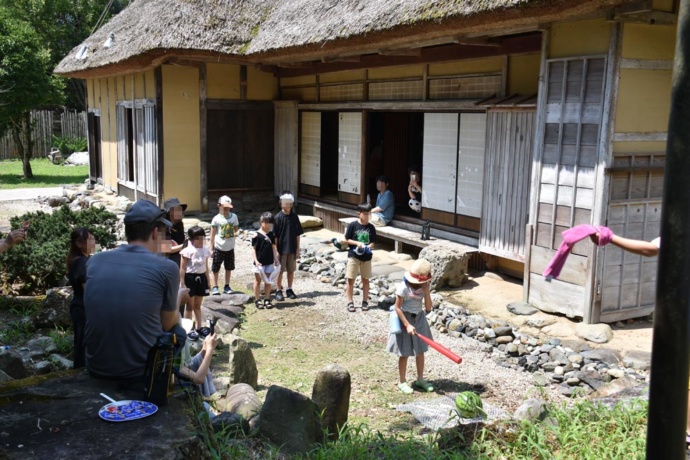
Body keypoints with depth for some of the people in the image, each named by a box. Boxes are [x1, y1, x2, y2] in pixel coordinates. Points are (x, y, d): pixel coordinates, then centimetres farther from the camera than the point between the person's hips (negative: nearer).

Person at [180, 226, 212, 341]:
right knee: (190, 306, 3)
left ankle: (199, 327, 26)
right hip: (190, 278, -5)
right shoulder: (188, 251, -14)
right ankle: (188, 329, 12)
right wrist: (182, 284, -15)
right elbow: (182, 268, -13)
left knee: (197, 305, 16)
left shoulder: (205, 250, 3)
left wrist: (208, 281, 13)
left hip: (201, 278, 5)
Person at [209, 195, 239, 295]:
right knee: (216, 268, 3)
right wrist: (211, 248, -5)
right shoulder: (216, 219, -7)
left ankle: (227, 286, 23)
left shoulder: (234, 217, 1)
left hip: (230, 248, 3)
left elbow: (236, 229, 14)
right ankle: (215, 287, 14)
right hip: (218, 248, -3)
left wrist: (236, 231, -9)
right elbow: (212, 234, -4)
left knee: (229, 268, 11)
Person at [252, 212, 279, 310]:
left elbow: (273, 247, 11)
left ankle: (267, 299, 19)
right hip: (259, 263, -5)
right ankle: (257, 300, 14)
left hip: (269, 262, 5)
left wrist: (276, 259, 8)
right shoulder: (257, 235, -10)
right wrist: (256, 260, -16)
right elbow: (253, 249, -10)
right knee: (258, 281, 6)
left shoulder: (271, 235, 5)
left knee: (268, 281, 10)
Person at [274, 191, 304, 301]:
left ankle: (289, 289, 23)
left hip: (292, 249, 3)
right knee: (280, 270, 5)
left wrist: (297, 248, 3)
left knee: (291, 270, 11)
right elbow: (275, 235, -8)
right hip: (281, 249, -3)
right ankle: (279, 291, 15)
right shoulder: (278, 217, -9)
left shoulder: (294, 216, 0)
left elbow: (298, 234, 5)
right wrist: (275, 249, -10)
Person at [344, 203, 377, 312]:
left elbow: (373, 242, 6)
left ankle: (365, 301, 21)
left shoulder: (371, 227, 0)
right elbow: (347, 240, -5)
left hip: (366, 256, 2)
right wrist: (357, 243, -19)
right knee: (351, 279, 2)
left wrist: (369, 246, -15)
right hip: (353, 255, -2)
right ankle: (350, 302, 12)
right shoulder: (353, 225, -8)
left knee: (365, 279, 9)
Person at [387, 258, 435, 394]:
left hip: (419, 319, 6)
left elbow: (428, 308, -7)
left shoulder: (423, 286, -5)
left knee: (420, 351, 13)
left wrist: (426, 291, -18)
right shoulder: (404, 287, -22)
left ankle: (420, 379, 29)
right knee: (404, 353, 4)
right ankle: (402, 382, 18)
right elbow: (398, 308, -17)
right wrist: (407, 325, -21)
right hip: (405, 319, -6)